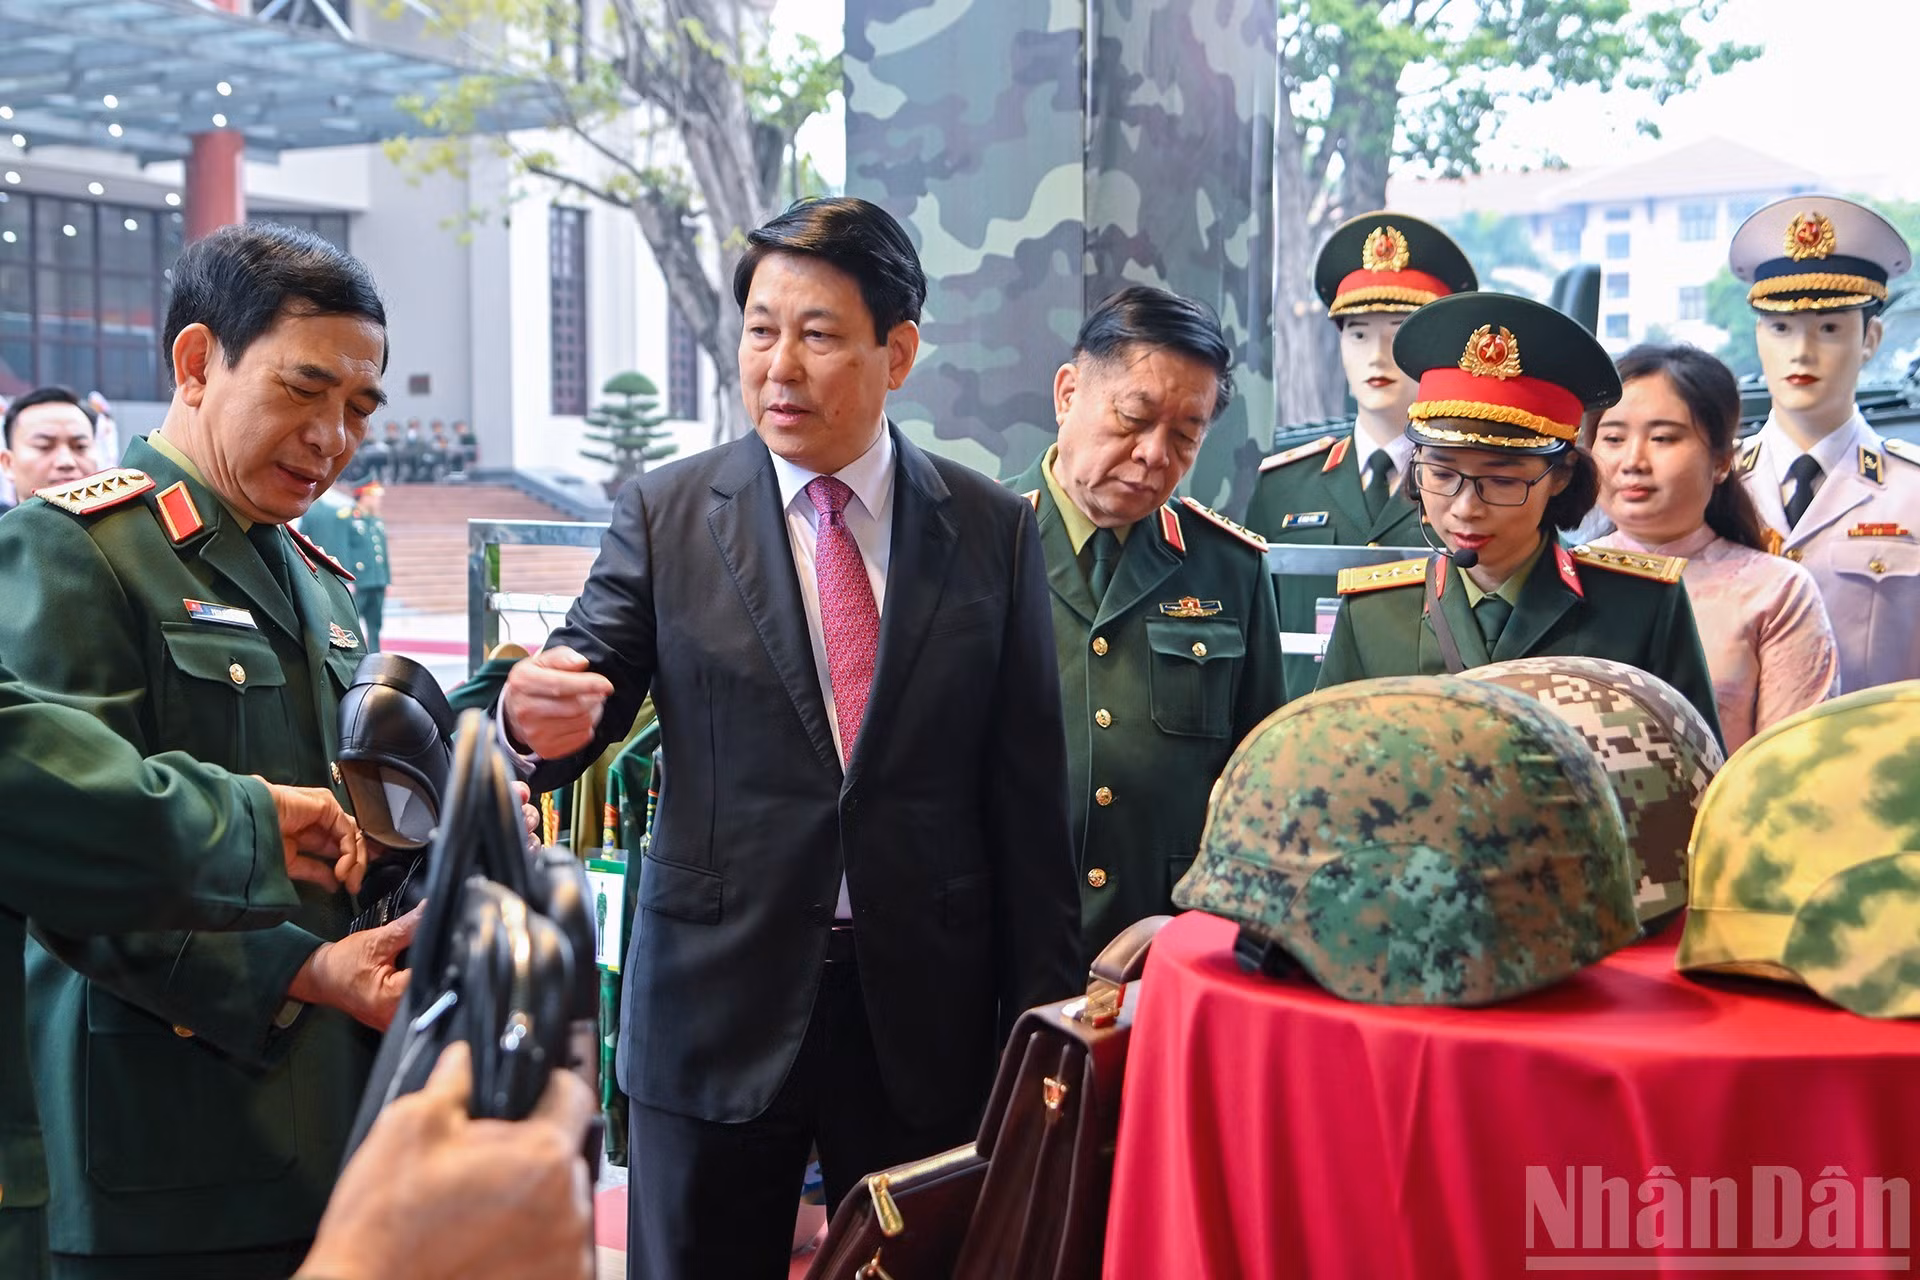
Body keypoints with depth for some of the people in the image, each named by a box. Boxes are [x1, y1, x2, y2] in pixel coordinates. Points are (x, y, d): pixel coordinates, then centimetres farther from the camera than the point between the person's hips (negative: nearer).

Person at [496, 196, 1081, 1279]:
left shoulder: (995, 531, 2)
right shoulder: (667, 516, 1)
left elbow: (1028, 791, 2)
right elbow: (590, 682, -5)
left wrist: (1044, 1021, 1)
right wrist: (544, 720, -30)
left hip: (927, 1015, 1)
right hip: (719, 1007, 0)